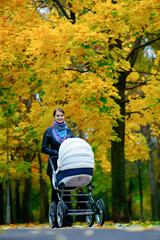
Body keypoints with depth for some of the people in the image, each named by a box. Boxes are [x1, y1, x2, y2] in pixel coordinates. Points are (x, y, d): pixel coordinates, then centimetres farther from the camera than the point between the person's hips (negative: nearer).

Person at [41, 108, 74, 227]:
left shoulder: (68, 131, 12)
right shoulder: (49, 131, 5)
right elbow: (44, 148, 2)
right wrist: (56, 153, -12)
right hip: (54, 165, -1)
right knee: (56, 191, -1)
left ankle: (68, 220, 2)